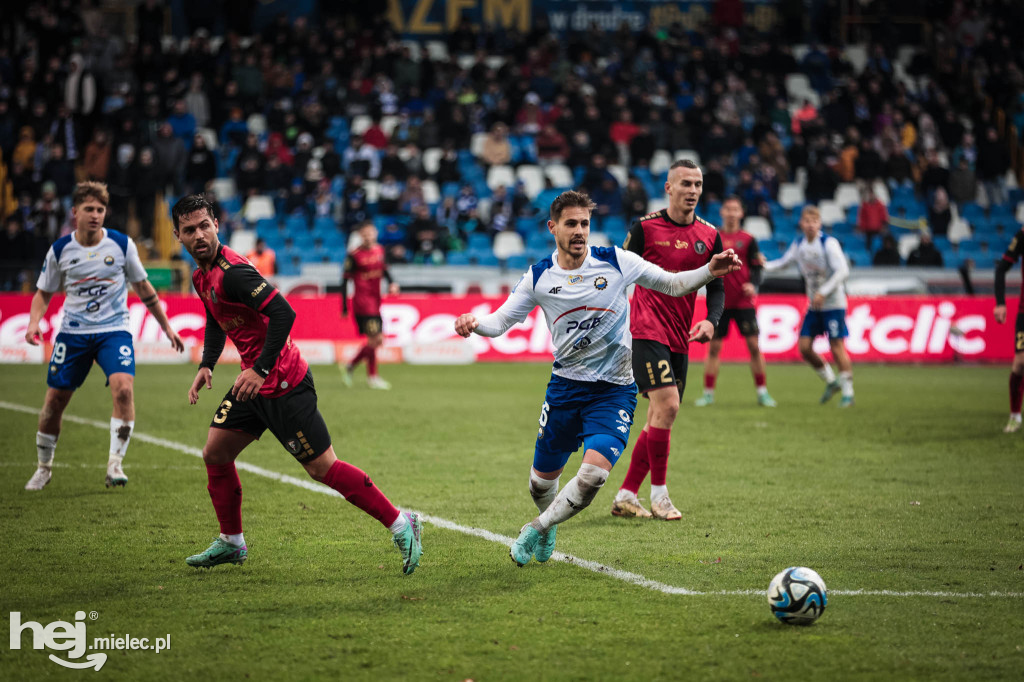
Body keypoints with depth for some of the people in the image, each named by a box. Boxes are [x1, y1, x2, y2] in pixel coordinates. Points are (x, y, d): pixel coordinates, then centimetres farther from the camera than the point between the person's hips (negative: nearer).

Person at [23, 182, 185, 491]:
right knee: (54, 401, 1)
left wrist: (167, 327, 10)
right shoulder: (59, 250, -2)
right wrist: (33, 323, -10)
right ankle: (44, 468, 23)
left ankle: (115, 463, -15)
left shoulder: (122, 244, -4)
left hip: (114, 330, -1)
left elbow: (143, 288, 8)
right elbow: (44, 292, 9)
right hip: (73, 332, 1)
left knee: (123, 388, -24)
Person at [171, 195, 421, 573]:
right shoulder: (201, 276, 9)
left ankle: (401, 525, 2)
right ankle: (231, 542, 26)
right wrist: (206, 365, 11)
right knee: (214, 454, 11)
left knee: (322, 467, -7)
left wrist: (260, 369, -29)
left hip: (283, 383, -9)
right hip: (255, 382, 9)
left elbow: (283, 313, -29)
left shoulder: (231, 272, -22)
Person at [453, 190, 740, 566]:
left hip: (614, 390, -2)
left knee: (594, 472, -22)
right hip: (565, 386, 2)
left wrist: (709, 271, -15)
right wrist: (474, 323, -20)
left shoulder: (615, 262, -7)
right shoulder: (539, 278, -2)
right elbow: (501, 321, 2)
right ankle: (549, 527, 45)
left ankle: (537, 530, 2)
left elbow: (672, 285, 2)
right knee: (542, 479, 10)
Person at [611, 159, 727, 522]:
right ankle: (658, 494, -6)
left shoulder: (710, 235, 9)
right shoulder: (645, 227, -4)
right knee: (667, 405, -18)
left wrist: (711, 321, -5)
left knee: (660, 417, 7)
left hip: (680, 337, 6)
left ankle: (626, 496, 16)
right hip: (647, 330, -6)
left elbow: (717, 287, 13)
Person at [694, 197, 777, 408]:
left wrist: (752, 285, -14)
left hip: (743, 301, 0)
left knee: (754, 345, -5)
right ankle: (708, 393, 9)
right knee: (714, 347, 0)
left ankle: (762, 392, 4)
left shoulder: (747, 240, 4)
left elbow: (756, 269, 4)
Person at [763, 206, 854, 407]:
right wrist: (763, 266, -1)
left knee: (836, 346, -9)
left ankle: (848, 392, 2)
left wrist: (823, 293, -25)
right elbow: (783, 262, 18)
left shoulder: (829, 243, -14)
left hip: (833, 303, -6)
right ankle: (831, 381, 20)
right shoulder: (798, 244, 4)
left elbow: (843, 271, -20)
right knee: (804, 346, 0)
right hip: (813, 305, 6)